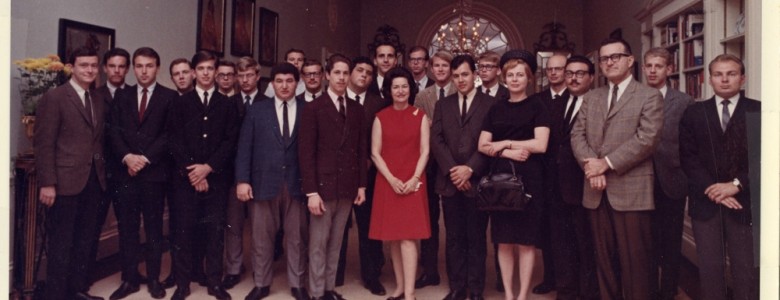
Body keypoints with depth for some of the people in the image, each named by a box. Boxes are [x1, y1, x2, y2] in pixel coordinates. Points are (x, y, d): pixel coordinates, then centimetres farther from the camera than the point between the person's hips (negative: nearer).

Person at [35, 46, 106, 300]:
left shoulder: (99, 100, 13)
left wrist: (103, 173, 6)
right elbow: (44, 143, -11)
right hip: (65, 181, -6)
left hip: (93, 181, 6)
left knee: (85, 239, 14)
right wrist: (47, 183, -15)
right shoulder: (54, 97, -7)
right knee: (61, 242, 4)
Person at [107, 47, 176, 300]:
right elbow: (114, 131, 5)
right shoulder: (122, 96, 12)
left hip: (154, 171, -3)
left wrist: (146, 158, -12)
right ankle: (129, 279, 15)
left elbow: (169, 134, -5)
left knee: (154, 227, 5)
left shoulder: (169, 97, 3)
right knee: (127, 227, 5)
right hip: (126, 171, 3)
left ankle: (154, 279, 15)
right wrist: (126, 156, -11)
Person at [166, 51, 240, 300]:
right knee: (184, 230, 2)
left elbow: (230, 141, 1)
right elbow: (174, 140, 1)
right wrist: (191, 171, -9)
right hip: (185, 177, 0)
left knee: (215, 230, 4)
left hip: (217, 177, 0)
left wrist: (208, 167, -10)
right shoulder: (180, 103, 8)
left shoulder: (227, 105, 8)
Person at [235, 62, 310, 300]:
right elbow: (244, 147, 3)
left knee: (297, 237, 8)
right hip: (264, 183, 1)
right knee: (261, 238, 9)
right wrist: (242, 180, -6)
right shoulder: (257, 110, 6)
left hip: (296, 184, 0)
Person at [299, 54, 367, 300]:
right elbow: (306, 152, -9)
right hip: (323, 186, -4)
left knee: (335, 243, 13)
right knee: (318, 244, 4)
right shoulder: (313, 108, -5)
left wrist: (361, 185, 6)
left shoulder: (357, 110, 10)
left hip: (347, 187, 4)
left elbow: (361, 150, 11)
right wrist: (311, 191, -14)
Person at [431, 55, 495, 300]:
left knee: (476, 237, 4)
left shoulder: (490, 104, 3)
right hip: (449, 180, 3)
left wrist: (469, 169, -14)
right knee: (454, 238, 8)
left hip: (477, 180, -3)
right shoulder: (443, 105, 13)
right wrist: (452, 169, -9)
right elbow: (436, 140, 3)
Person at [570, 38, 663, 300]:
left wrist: (607, 163, -14)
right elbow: (577, 135, 8)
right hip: (596, 191, 5)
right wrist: (590, 164, -10)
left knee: (634, 260, 0)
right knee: (604, 258, 12)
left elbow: (647, 138, -11)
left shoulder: (649, 96, 1)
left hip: (631, 190, -5)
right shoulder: (590, 98, 17)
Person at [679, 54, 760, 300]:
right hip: (706, 202, 1)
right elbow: (688, 157, 1)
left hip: (744, 202, -1)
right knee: (710, 268, 5)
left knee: (746, 269, 3)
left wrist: (737, 185, -13)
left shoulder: (759, 111, 4)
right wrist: (711, 189, -10)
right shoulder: (693, 113, 9)